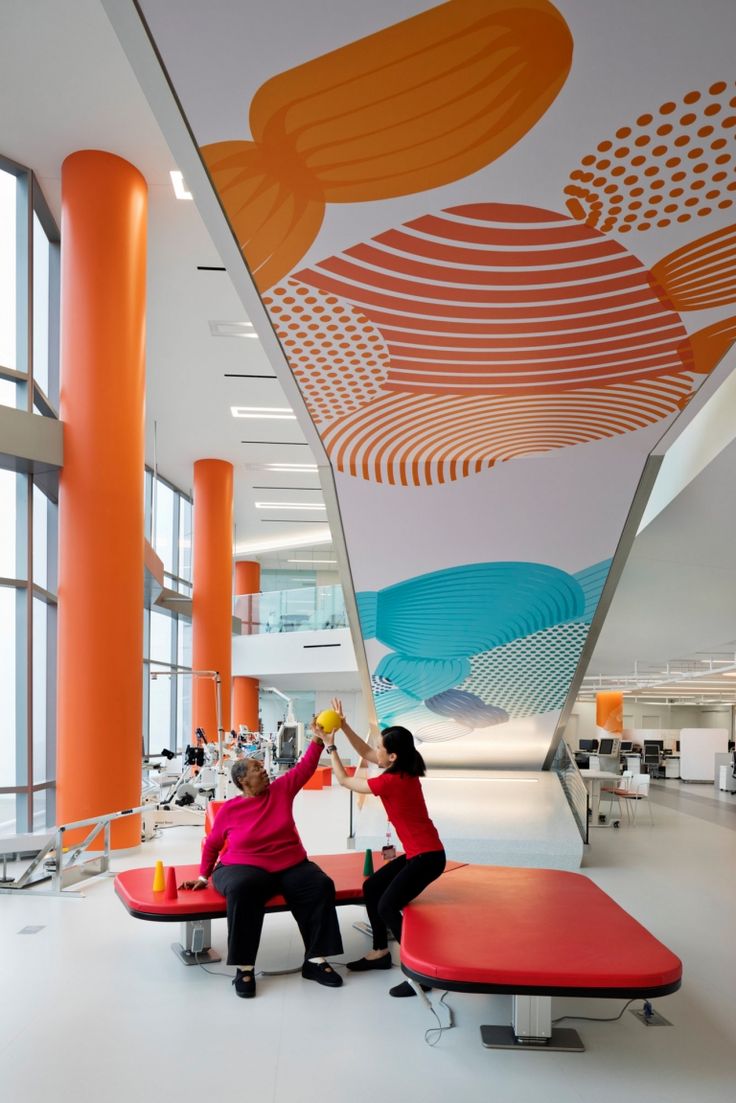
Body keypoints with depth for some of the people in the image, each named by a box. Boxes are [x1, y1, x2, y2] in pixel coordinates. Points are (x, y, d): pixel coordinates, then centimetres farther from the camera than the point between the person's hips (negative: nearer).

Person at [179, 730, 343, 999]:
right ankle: (244, 968, -25)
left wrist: (319, 738, -7)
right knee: (242, 890, -38)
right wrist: (203, 876, 8)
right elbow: (212, 844, 11)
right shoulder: (229, 809, -1)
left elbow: (305, 766, 2)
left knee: (321, 886, -23)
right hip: (245, 868, -3)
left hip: (290, 866, 3)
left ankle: (315, 961, -11)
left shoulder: (281, 790, 4)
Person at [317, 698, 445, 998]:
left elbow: (344, 781, -7)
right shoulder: (403, 771, 3)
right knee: (371, 888, 14)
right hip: (418, 853, 10)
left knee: (387, 906, -15)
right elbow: (365, 754, 16)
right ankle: (380, 953, 26)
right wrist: (343, 725, 9)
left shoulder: (390, 781, -22)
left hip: (427, 856, -10)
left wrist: (330, 745, 1)